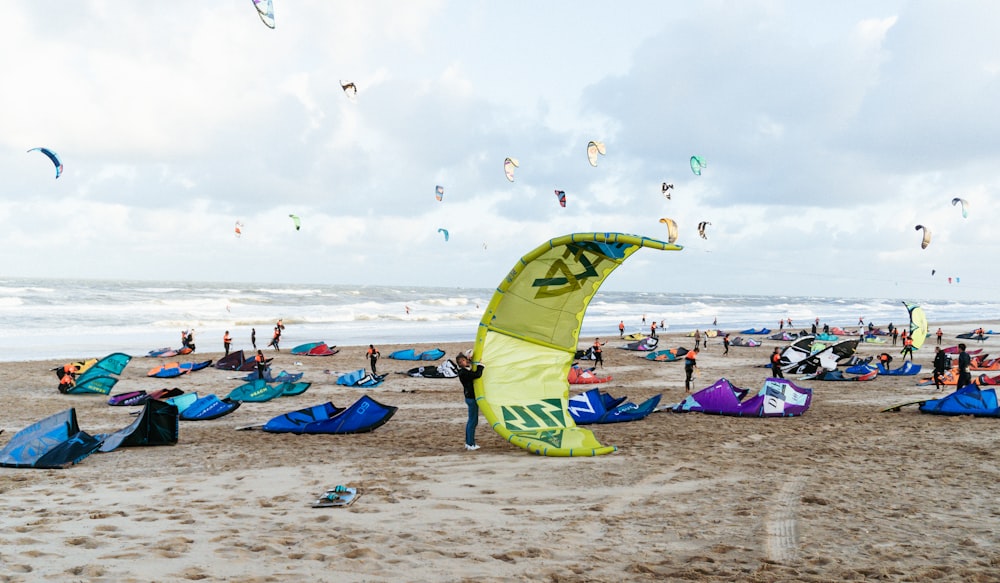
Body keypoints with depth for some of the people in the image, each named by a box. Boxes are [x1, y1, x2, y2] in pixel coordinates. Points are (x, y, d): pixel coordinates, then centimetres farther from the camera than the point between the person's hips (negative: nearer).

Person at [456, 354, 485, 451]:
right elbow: (477, 375, -27)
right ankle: (470, 444, -5)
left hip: (472, 397, 10)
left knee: (473, 421, 16)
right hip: (471, 398, -10)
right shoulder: (463, 373, -17)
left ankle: (468, 443, 24)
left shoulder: (468, 370, 12)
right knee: (472, 421, -8)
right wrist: (480, 365, -11)